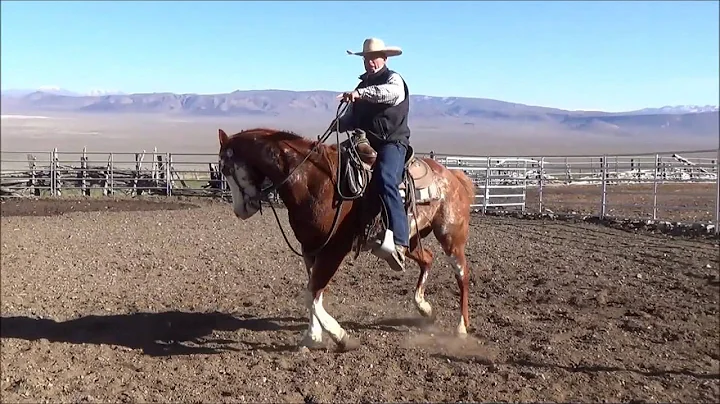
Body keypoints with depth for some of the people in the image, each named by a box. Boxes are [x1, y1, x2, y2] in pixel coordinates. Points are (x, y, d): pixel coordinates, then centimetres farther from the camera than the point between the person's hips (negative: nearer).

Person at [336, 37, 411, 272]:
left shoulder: (393, 79, 1)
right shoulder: (363, 84, 24)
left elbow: (390, 92, -26)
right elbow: (353, 117, 27)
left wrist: (360, 94, -39)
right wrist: (339, 125, 3)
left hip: (392, 143, -8)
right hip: (366, 143, 9)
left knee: (385, 180, -33)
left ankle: (399, 242, -40)